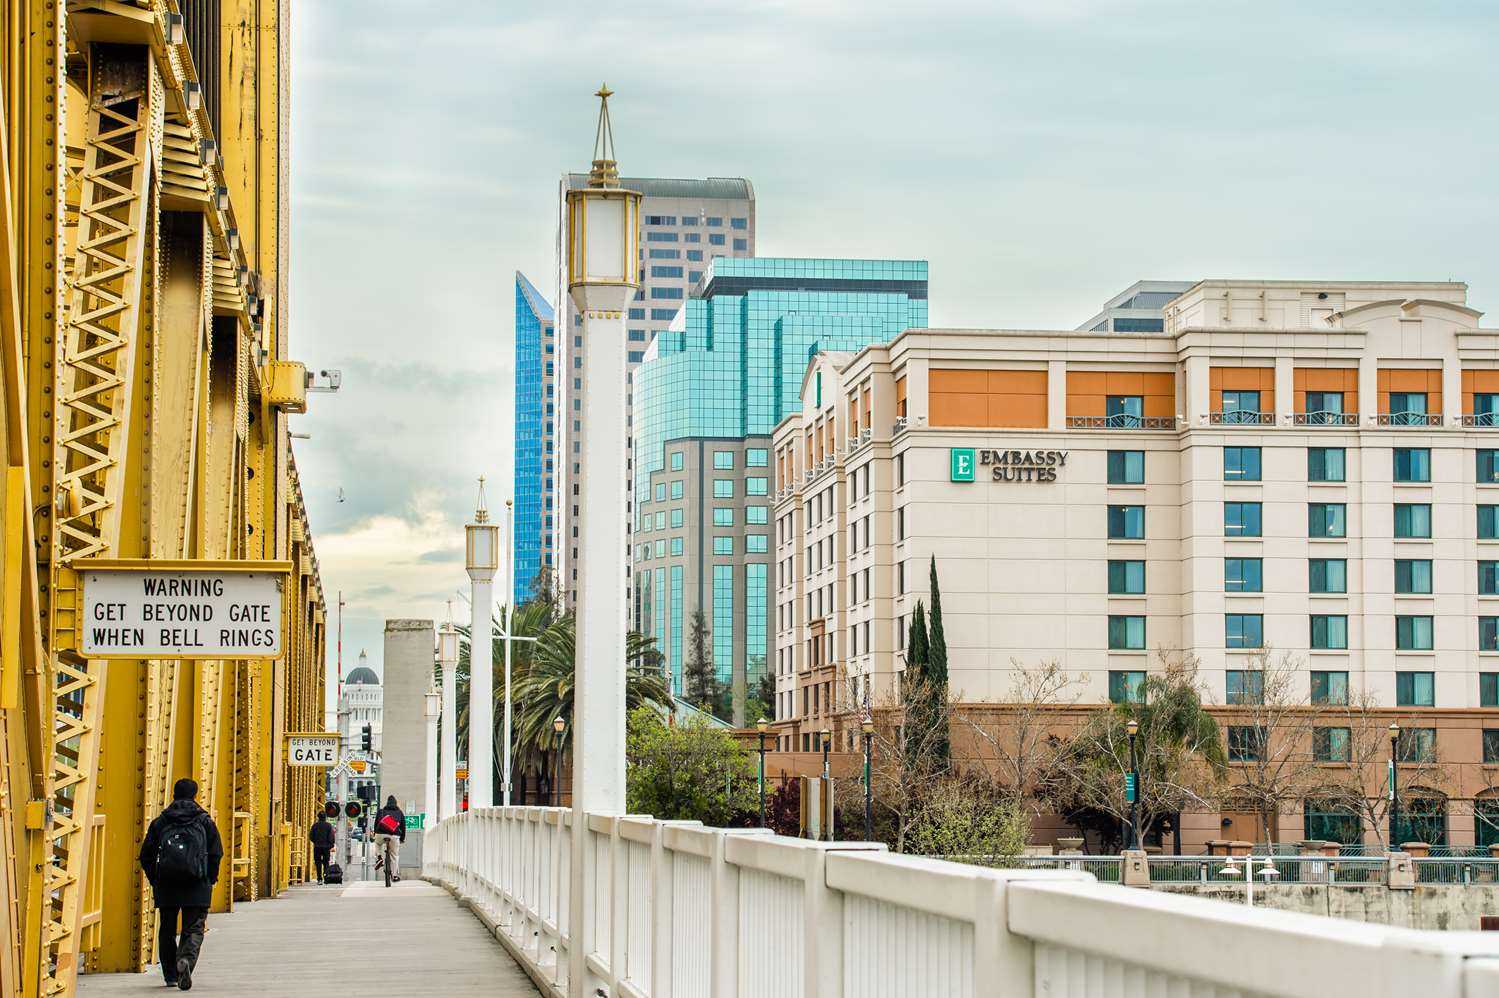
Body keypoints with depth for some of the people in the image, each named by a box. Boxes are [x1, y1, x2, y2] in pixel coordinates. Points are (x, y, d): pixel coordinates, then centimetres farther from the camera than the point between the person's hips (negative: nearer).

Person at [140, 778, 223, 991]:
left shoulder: (159, 822, 7)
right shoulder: (205, 821, 4)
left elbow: (146, 855, 6)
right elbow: (216, 853, 1)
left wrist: (154, 880, 16)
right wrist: (210, 879, 13)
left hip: (166, 885, 1)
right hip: (197, 886, -1)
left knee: (167, 929, 13)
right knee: (194, 928, 0)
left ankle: (171, 975, 17)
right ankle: (186, 959, -28)